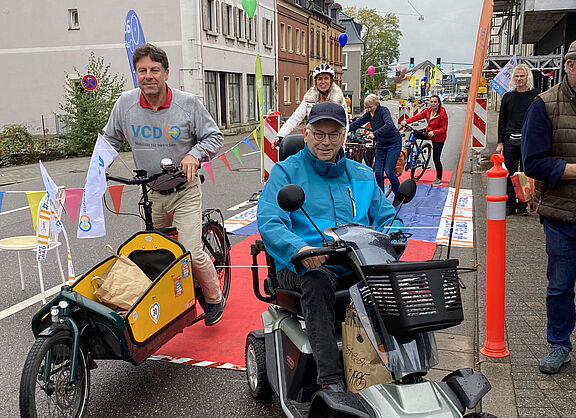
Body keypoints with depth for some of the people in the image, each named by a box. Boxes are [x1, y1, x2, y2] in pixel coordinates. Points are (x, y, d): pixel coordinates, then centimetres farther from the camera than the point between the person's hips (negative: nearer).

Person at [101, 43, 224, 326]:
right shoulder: (125, 103, -4)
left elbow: (215, 137, -5)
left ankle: (214, 299, 16)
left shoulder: (188, 103, -11)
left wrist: (195, 155, -23)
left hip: (184, 193, -4)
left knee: (191, 253, -11)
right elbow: (111, 139, 11)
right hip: (151, 195, 4)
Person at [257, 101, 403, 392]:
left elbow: (387, 216, 18)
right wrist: (298, 249, -29)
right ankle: (330, 379, -35)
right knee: (318, 279, -37)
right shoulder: (286, 171, 6)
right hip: (303, 266, -3)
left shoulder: (362, 175, 20)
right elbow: (268, 221, -8)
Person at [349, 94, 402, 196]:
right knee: (378, 172, -1)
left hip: (393, 143, -7)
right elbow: (357, 123, 2)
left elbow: (389, 125, -37)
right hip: (381, 144, 7)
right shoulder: (369, 114, 1)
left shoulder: (383, 110, -19)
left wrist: (374, 134, -48)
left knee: (389, 171, -13)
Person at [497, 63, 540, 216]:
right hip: (510, 141, 2)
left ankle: (523, 205, 13)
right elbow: (502, 121, 12)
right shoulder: (508, 97, 10)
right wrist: (500, 142, 6)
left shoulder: (536, 96, 1)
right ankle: (510, 205, 13)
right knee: (510, 174, 3)